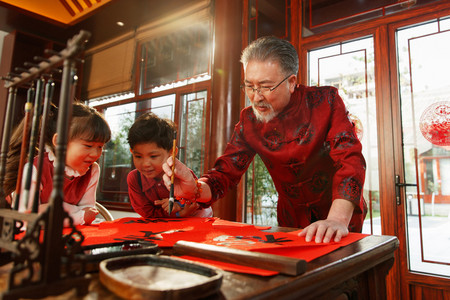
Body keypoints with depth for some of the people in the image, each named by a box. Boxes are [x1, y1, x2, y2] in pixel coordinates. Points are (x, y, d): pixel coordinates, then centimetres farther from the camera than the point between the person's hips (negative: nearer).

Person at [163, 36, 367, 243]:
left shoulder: (325, 102, -14)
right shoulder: (249, 120, -7)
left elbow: (350, 158, -23)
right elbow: (226, 172, -9)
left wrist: (337, 219, -38)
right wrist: (195, 189, -31)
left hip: (343, 216, -2)